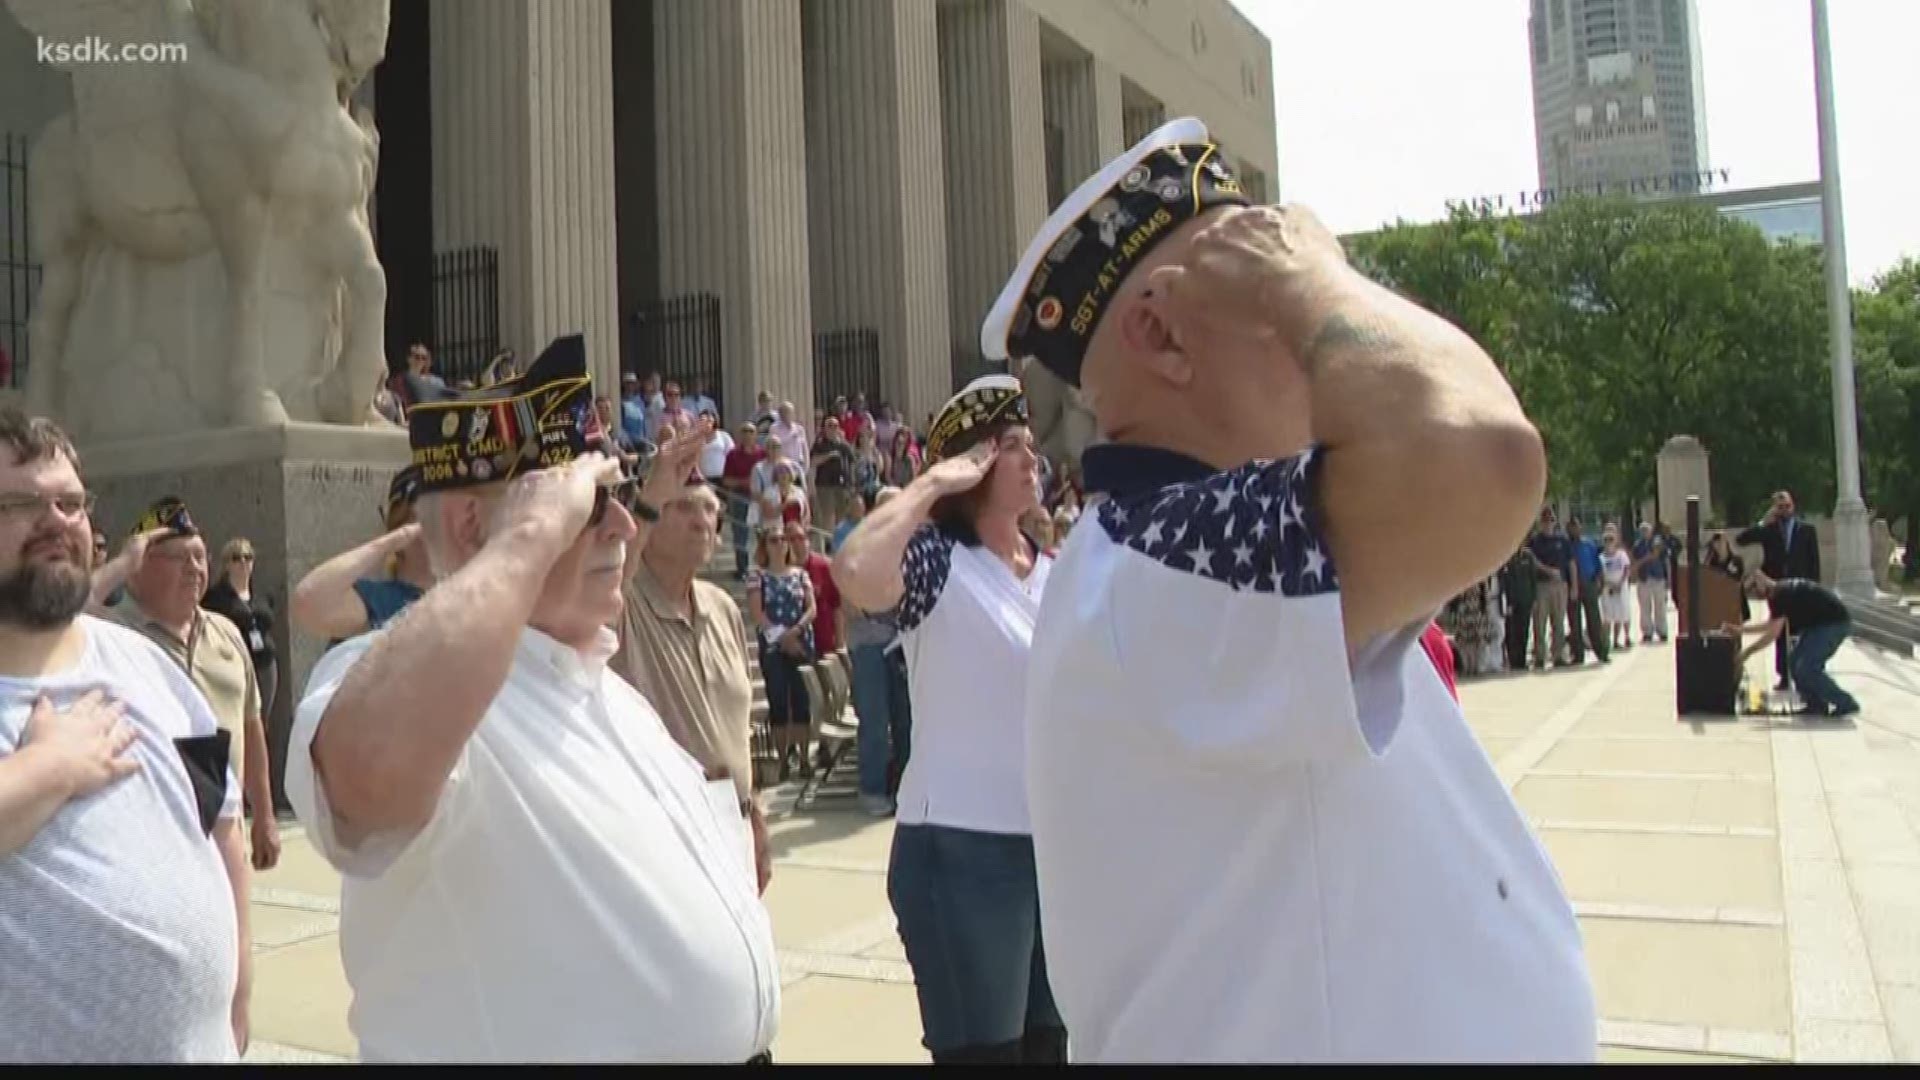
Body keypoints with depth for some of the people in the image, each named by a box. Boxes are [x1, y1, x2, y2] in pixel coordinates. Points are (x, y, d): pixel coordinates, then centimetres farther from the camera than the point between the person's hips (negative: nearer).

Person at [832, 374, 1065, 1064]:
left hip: (1061, 844, 7)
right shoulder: (936, 559, -11)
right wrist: (932, 482, -21)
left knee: (1055, 1040, 18)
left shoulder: (1055, 572, 8)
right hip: (963, 849, -7)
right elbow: (854, 572, -34)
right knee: (983, 1048, 4)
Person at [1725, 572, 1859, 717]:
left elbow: (1773, 633, -21)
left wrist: (1748, 652, -14)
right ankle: (1816, 704, 15)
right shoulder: (1779, 592, 9)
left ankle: (1846, 703, -5)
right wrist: (1741, 629, 19)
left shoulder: (1781, 594, -21)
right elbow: (1770, 624, 23)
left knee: (1805, 668, -14)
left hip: (1835, 623, -10)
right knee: (1795, 664, 9)